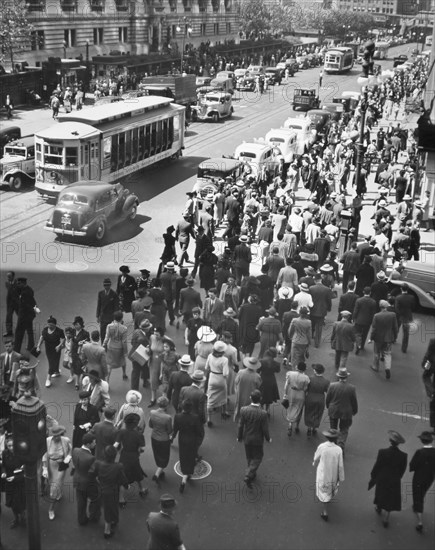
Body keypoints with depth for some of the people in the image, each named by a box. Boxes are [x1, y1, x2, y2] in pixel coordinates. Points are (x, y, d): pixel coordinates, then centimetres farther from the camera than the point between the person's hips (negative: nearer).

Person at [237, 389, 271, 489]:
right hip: (257, 439, -3)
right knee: (257, 457, 16)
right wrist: (268, 438, 3)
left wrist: (239, 437, 8)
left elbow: (240, 425, -9)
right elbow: (265, 429, -17)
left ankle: (252, 474, 41)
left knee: (249, 457, 23)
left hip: (247, 438, 3)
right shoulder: (263, 413, -28)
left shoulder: (243, 410, -20)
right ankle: (248, 476, 5)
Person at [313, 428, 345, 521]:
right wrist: (341, 477, -1)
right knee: (331, 487, 28)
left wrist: (315, 465, 16)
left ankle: (325, 511, 17)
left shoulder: (321, 447, -23)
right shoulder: (338, 450, -24)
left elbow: (316, 459, -6)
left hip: (322, 473, -1)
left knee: (324, 491, 17)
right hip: (333, 474, 1)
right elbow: (340, 465, -15)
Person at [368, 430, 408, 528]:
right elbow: (402, 470, -6)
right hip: (395, 481, 0)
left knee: (380, 494, 28)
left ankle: (379, 508, 52)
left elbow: (377, 466, -15)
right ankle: (386, 517, 24)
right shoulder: (403, 456, -21)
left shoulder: (382, 452, -26)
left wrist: (372, 476, 3)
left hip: (382, 479, 1)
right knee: (391, 499, 18)